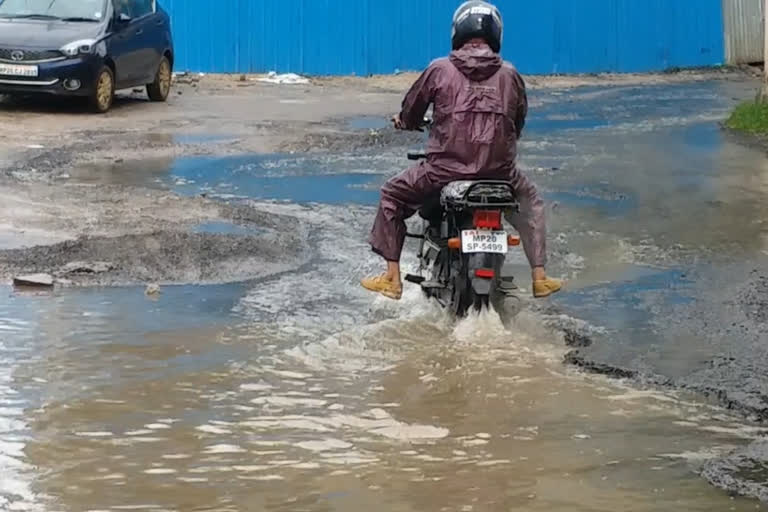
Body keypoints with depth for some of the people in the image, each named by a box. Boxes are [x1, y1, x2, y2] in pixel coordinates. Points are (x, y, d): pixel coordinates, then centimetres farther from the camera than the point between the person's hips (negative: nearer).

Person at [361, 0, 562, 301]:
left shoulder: (440, 70, -2)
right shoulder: (509, 75, 5)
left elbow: (411, 112, 11)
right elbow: (519, 121, 18)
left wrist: (404, 122, 35)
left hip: (446, 169, -2)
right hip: (499, 171, 2)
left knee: (392, 195, 21)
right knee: (530, 202, 32)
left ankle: (392, 278, 17)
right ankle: (540, 277, 27)